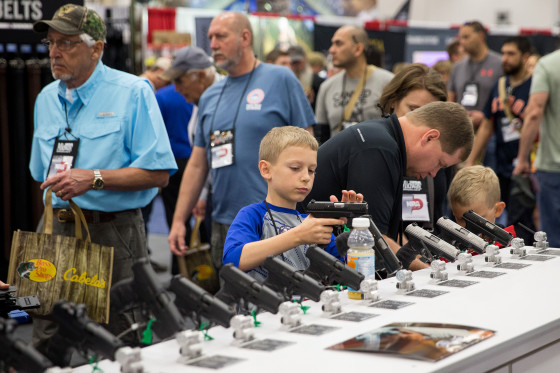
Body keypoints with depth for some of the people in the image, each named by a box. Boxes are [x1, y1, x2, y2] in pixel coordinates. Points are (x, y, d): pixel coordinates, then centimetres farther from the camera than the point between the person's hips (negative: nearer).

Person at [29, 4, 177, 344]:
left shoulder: (133, 93, -6)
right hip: (55, 229, 5)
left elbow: (159, 174, -12)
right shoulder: (47, 99, 14)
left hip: (112, 231, -5)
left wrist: (94, 179, -19)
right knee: (47, 342, 5)